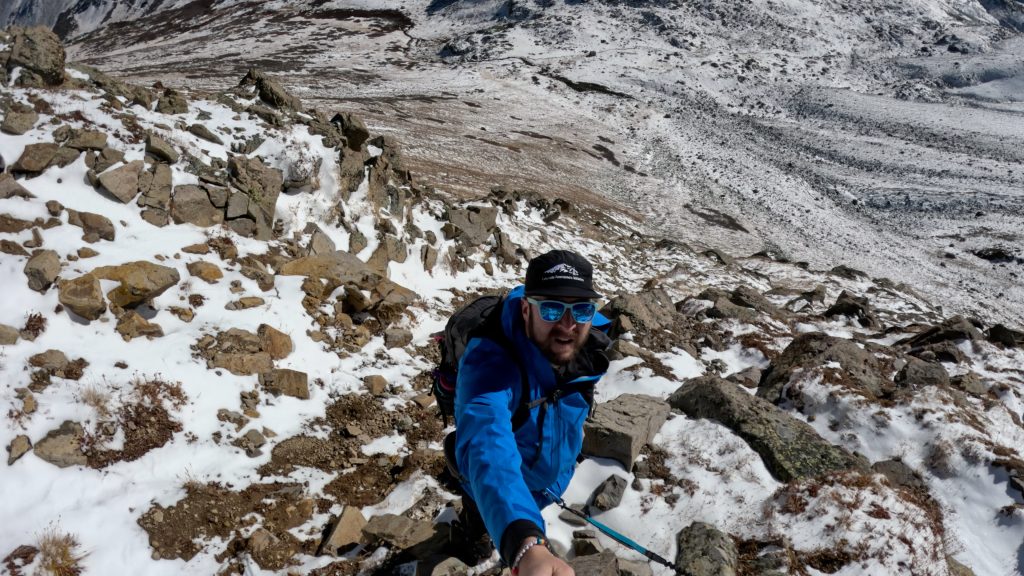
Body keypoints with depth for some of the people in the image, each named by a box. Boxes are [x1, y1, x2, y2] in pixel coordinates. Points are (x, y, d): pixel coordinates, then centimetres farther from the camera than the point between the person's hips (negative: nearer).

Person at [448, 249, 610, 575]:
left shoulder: (589, 352, -26)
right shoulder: (488, 362, -48)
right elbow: (488, 448, -66)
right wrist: (527, 548, -81)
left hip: (551, 481, 5)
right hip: (497, 497, -5)